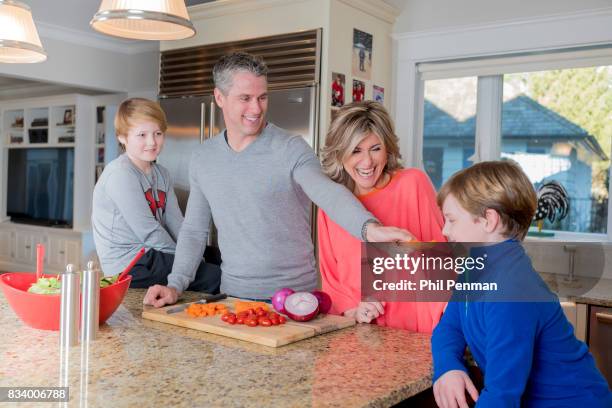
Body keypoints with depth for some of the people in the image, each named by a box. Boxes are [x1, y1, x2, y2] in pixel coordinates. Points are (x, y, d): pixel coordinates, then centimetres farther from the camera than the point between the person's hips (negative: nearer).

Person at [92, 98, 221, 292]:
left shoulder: (161, 174, 13)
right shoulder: (120, 174, -15)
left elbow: (175, 222, 7)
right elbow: (148, 231, -19)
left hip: (153, 256, 9)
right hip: (130, 266, -9)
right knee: (216, 276, -17)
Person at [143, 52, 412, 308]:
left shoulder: (291, 149, -10)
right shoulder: (203, 158, 5)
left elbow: (328, 193, -27)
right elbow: (194, 230, 11)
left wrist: (370, 227, -47)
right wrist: (176, 285, -2)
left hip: (294, 296, -3)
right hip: (233, 295, 4)